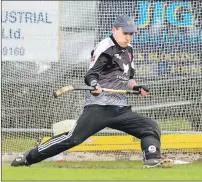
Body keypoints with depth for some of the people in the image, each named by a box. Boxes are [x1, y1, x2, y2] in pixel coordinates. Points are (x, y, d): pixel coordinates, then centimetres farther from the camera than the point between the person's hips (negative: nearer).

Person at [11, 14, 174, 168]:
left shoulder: (128, 50, 20)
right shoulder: (105, 48, -4)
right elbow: (91, 74, -10)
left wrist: (137, 88, 11)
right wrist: (95, 85, -32)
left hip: (121, 108, 8)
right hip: (99, 106, -8)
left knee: (151, 128, -3)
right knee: (74, 138, -17)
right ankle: (28, 158, -12)